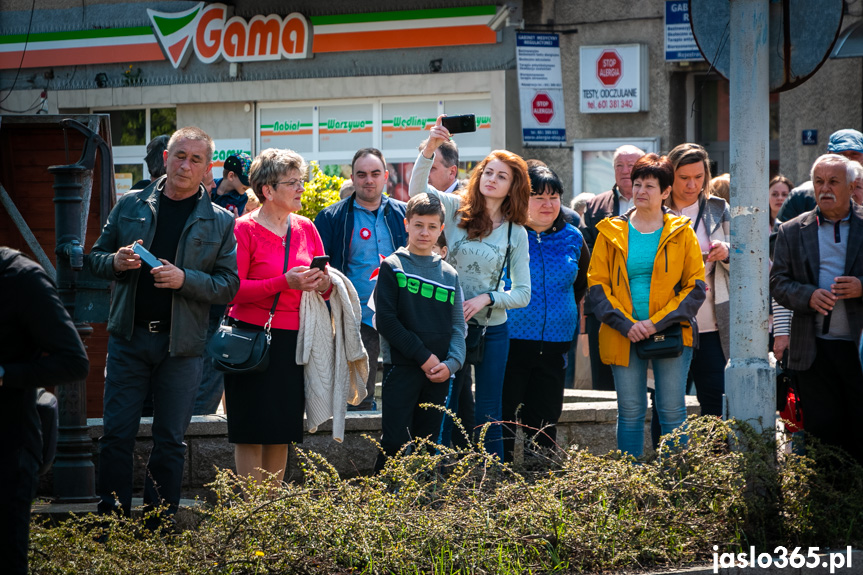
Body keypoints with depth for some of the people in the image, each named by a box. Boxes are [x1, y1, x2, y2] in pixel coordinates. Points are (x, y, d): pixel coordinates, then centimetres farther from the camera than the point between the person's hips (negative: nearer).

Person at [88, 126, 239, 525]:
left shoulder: (220, 222, 5)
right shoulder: (131, 206, 8)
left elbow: (229, 285, -1)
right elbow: (96, 258, 14)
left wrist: (184, 279, -16)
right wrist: (117, 262, -9)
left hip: (181, 345, -1)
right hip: (129, 337, 1)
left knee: (170, 443, 4)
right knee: (116, 435, -2)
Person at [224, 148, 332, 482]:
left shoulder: (305, 228, 11)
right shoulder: (244, 229, -6)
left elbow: (323, 279, 16)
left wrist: (324, 285, -9)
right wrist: (284, 283, -22)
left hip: (293, 341, 6)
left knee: (283, 430, 9)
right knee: (252, 432, -3)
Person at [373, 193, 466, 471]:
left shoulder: (449, 274, 14)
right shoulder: (392, 266, 1)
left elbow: (458, 326, 12)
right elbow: (386, 321, -7)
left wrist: (452, 362, -7)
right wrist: (422, 355, -12)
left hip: (438, 375, 4)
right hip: (401, 368, -4)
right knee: (395, 443, -11)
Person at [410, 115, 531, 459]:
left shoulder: (516, 233, 4)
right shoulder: (457, 210, 0)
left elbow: (522, 294, 4)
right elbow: (417, 189, -18)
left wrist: (486, 299, -13)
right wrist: (431, 147, -32)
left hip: (492, 330, 1)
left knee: (489, 413, 5)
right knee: (453, 408, 4)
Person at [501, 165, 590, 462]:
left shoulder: (572, 238, 9)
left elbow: (581, 283, 25)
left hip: (554, 346, 4)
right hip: (510, 343, -4)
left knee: (544, 426, 8)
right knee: (502, 423, -4)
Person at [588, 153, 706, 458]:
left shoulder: (681, 233, 4)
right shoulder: (611, 232, 7)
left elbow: (696, 286, 1)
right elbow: (597, 284, 4)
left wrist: (657, 323, -10)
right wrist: (625, 324, -10)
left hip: (670, 333, -1)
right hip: (624, 337, 1)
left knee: (672, 412, -1)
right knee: (630, 412, 3)